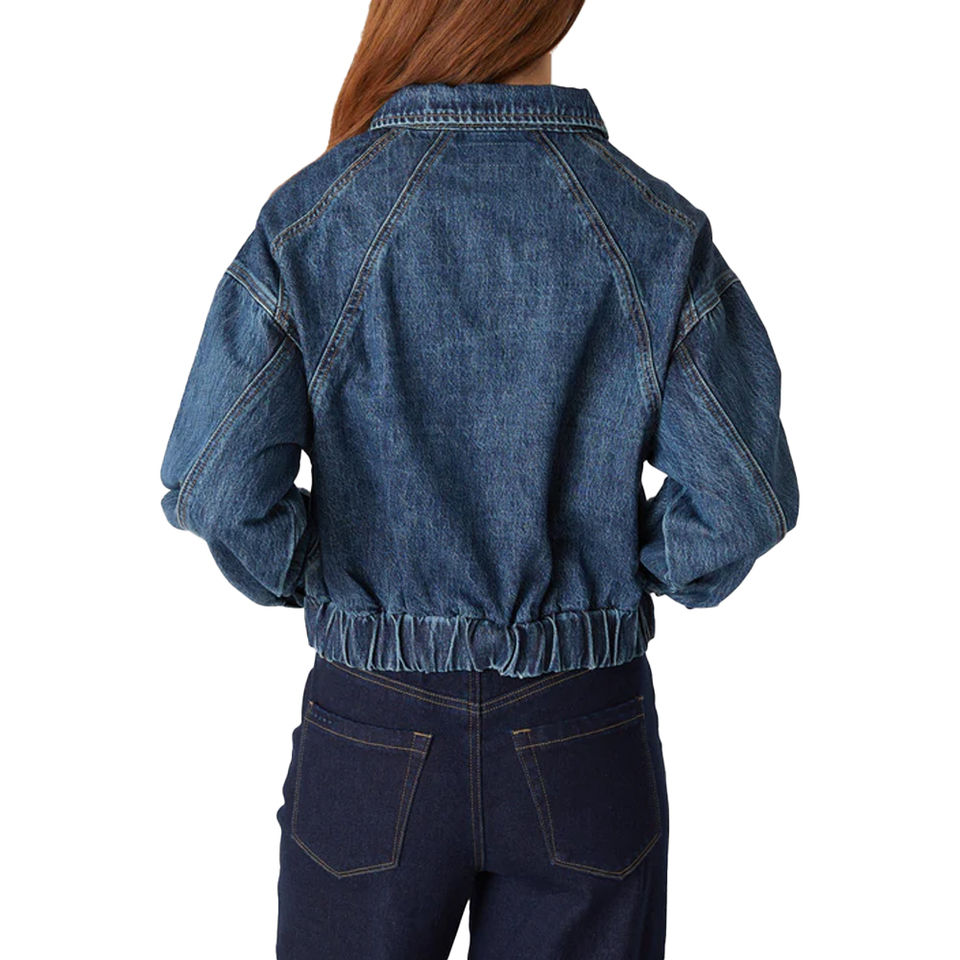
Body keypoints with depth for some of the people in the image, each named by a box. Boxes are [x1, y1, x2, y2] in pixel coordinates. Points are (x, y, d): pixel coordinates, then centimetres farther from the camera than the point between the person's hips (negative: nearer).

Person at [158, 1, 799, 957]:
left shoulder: (307, 221, -12)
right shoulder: (655, 231, -10)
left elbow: (214, 487, -14)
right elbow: (746, 499, -9)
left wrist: (309, 578, 4)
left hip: (376, 733, 0)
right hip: (584, 737, 1)